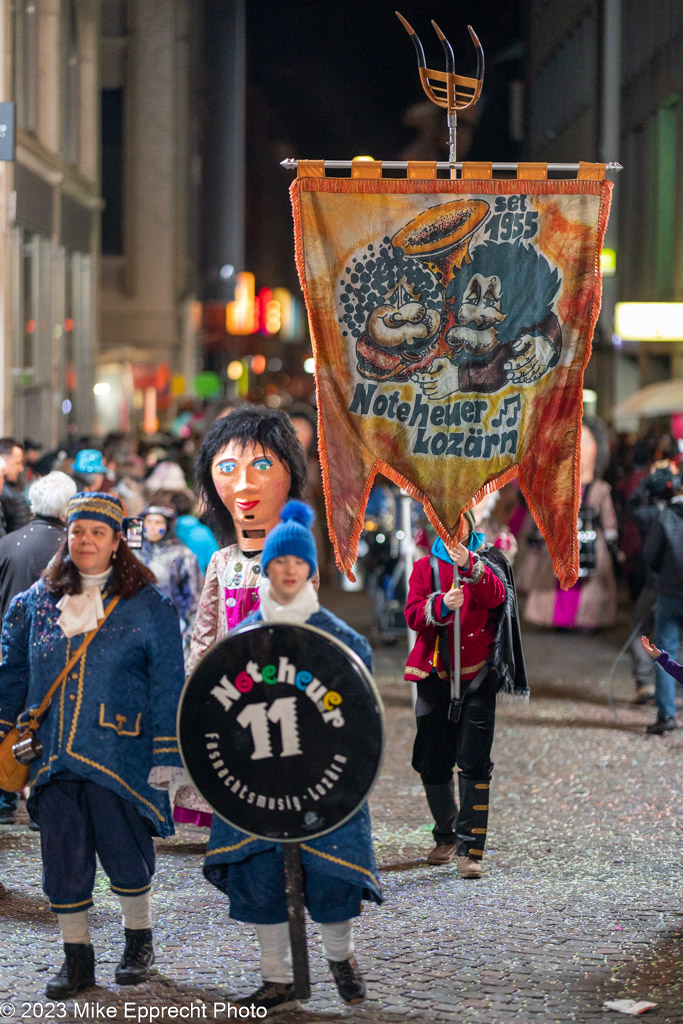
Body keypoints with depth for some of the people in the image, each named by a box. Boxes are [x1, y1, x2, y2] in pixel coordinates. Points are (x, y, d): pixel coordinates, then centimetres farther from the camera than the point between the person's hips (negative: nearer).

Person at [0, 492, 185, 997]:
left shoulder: (147, 606, 0)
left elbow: (168, 684, -1)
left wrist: (167, 754, -6)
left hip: (120, 756, -3)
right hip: (53, 756, 3)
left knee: (124, 852, 2)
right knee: (63, 856, 5)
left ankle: (139, 944, 25)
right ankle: (77, 958, 17)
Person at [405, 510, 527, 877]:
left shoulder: (487, 561, 6)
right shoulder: (425, 566, 10)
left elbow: (496, 596, -15)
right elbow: (413, 613, -3)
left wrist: (469, 567, -31)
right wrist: (442, 604, -23)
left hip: (477, 676, -2)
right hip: (435, 676, 3)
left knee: (474, 762, -11)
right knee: (432, 762, 8)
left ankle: (470, 850, -10)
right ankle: (446, 838, 27)